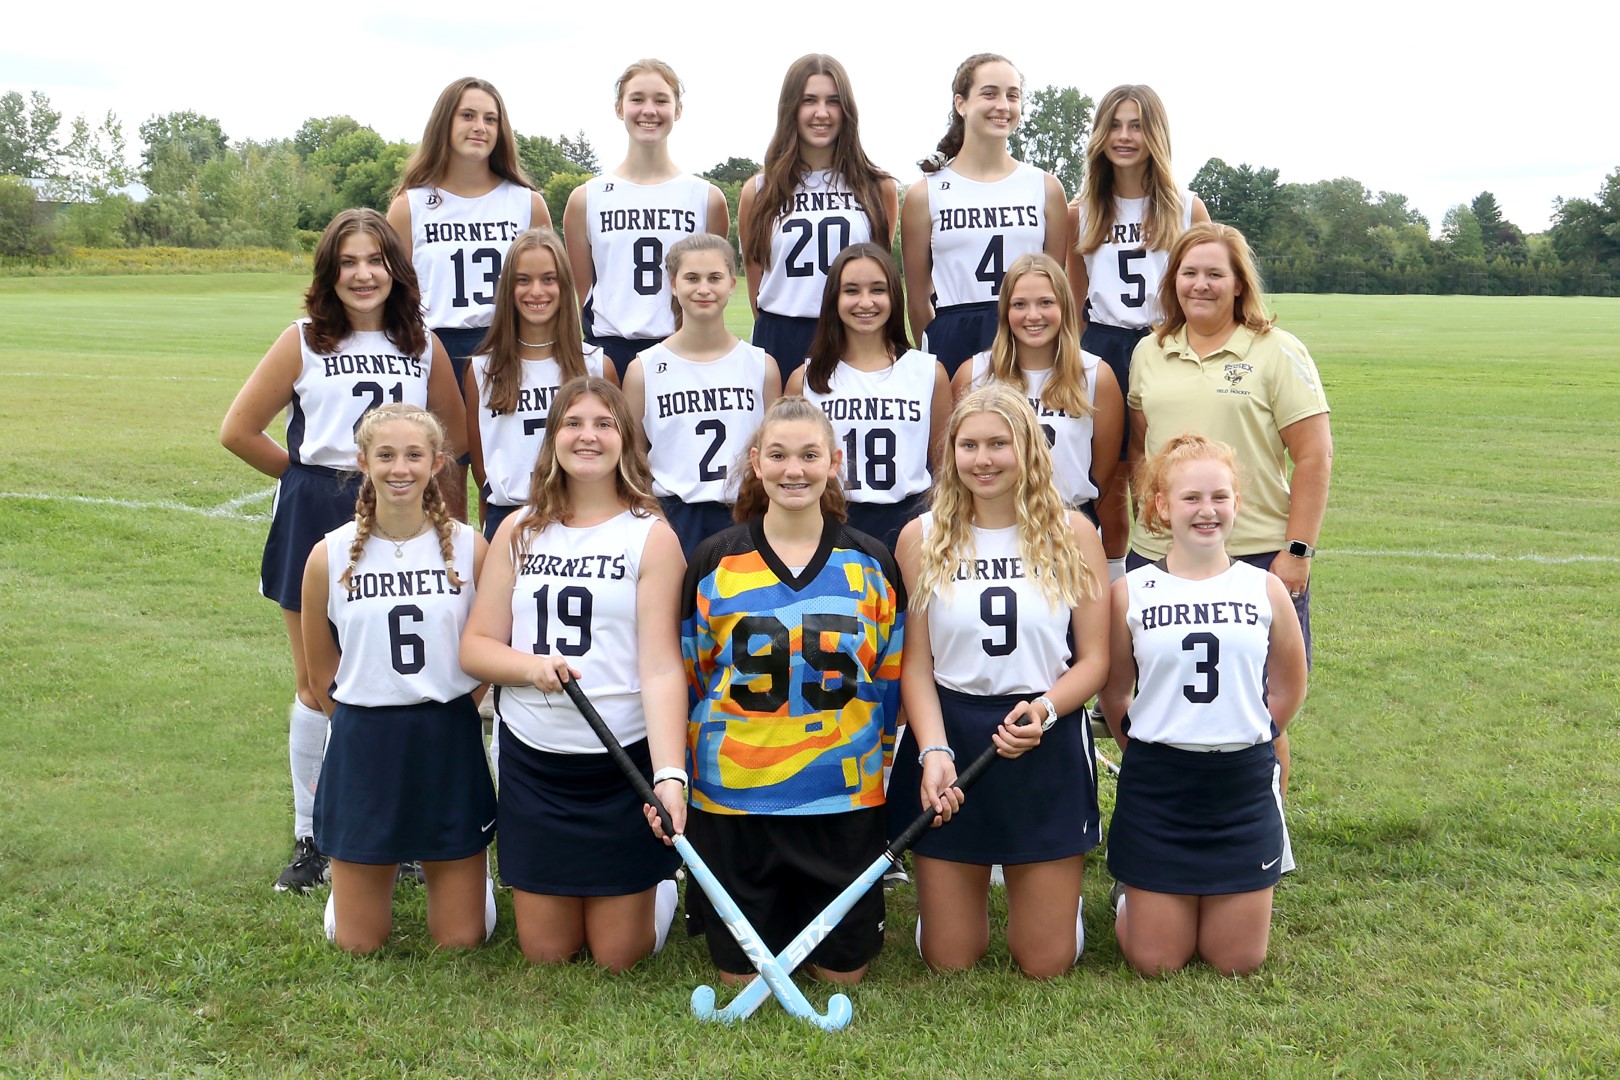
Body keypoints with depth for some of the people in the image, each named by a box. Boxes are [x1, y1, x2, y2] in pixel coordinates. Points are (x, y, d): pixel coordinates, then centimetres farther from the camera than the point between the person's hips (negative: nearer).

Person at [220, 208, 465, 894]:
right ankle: (309, 838, 19)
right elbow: (239, 430, 1)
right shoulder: (304, 341, 0)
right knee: (318, 686, 6)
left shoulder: (423, 345, 6)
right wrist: (309, 477, 4)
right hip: (318, 524, -1)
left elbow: (454, 433, 16)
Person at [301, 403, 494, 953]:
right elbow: (321, 672, 6)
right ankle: (383, 867, 40)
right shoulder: (331, 556, -5)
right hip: (362, 745, 0)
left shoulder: (469, 547, -6)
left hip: (450, 743, 0)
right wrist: (369, 724, 11)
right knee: (358, 944, 9)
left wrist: (439, 712, 7)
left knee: (461, 940, 8)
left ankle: (447, 866, 39)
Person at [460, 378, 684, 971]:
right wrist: (532, 665, -19)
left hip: (624, 762, -3)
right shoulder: (519, 531, 6)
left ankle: (661, 884, 37)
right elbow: (475, 646, 4)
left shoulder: (652, 536, -6)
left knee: (616, 957, 7)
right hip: (531, 760, 3)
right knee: (545, 954, 11)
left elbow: (661, 665, -15)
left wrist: (670, 776, -27)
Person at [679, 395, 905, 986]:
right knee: (740, 975, 10)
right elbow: (686, 675, 8)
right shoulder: (714, 561, -1)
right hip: (732, 797, 0)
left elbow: (891, 677, 11)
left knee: (844, 970, 10)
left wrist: (879, 756, 11)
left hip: (844, 798, 1)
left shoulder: (872, 564, 2)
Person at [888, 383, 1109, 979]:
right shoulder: (923, 537, 0)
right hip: (948, 738, 0)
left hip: (1047, 749, 0)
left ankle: (1056, 883, 40)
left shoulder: (1071, 533, -1)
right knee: (948, 962, 8)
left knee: (1046, 963, 6)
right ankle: (957, 885, 41)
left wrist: (1045, 708, -20)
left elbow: (1094, 660, 0)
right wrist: (933, 751, -17)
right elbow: (916, 663, -1)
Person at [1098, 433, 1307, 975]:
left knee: (1236, 961, 8)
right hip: (1157, 785, -1)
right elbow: (1114, 693, 7)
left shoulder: (1265, 589, 0)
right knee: (1156, 962, 5)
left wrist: (1244, 737, 10)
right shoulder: (1130, 592, -4)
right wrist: (1146, 747, 5)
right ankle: (1129, 891, 35)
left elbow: (1288, 687, 13)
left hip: (1244, 783, 1)